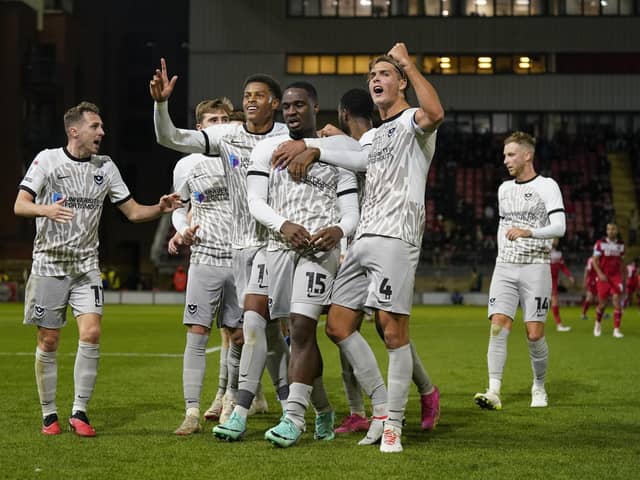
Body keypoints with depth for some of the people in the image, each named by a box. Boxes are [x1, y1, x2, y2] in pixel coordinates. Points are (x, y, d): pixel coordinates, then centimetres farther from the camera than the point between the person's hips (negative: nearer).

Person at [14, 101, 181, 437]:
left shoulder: (105, 167, 7)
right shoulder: (47, 159, -3)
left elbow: (133, 211, 11)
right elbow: (20, 205, -9)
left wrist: (160, 208, -9)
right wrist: (47, 209, -30)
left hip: (87, 266, 2)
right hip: (49, 264, -2)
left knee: (91, 334, -13)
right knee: (48, 342, 0)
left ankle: (79, 412, -4)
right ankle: (49, 414, 13)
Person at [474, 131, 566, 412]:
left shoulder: (547, 187, -4)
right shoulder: (504, 189, 15)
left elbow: (559, 227, -14)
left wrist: (528, 232, -28)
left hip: (535, 267, -4)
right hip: (504, 268, 4)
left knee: (534, 334, -6)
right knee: (498, 326, -12)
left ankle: (539, 388, 17)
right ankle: (494, 392, -18)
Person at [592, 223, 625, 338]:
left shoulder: (621, 244, 7)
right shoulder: (600, 243, -4)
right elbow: (595, 261, -7)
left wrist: (622, 277, 14)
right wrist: (600, 273, -20)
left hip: (616, 277, 2)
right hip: (603, 277, -2)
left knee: (617, 301, -12)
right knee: (602, 304, 5)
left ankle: (616, 329, -9)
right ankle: (598, 323, 34)